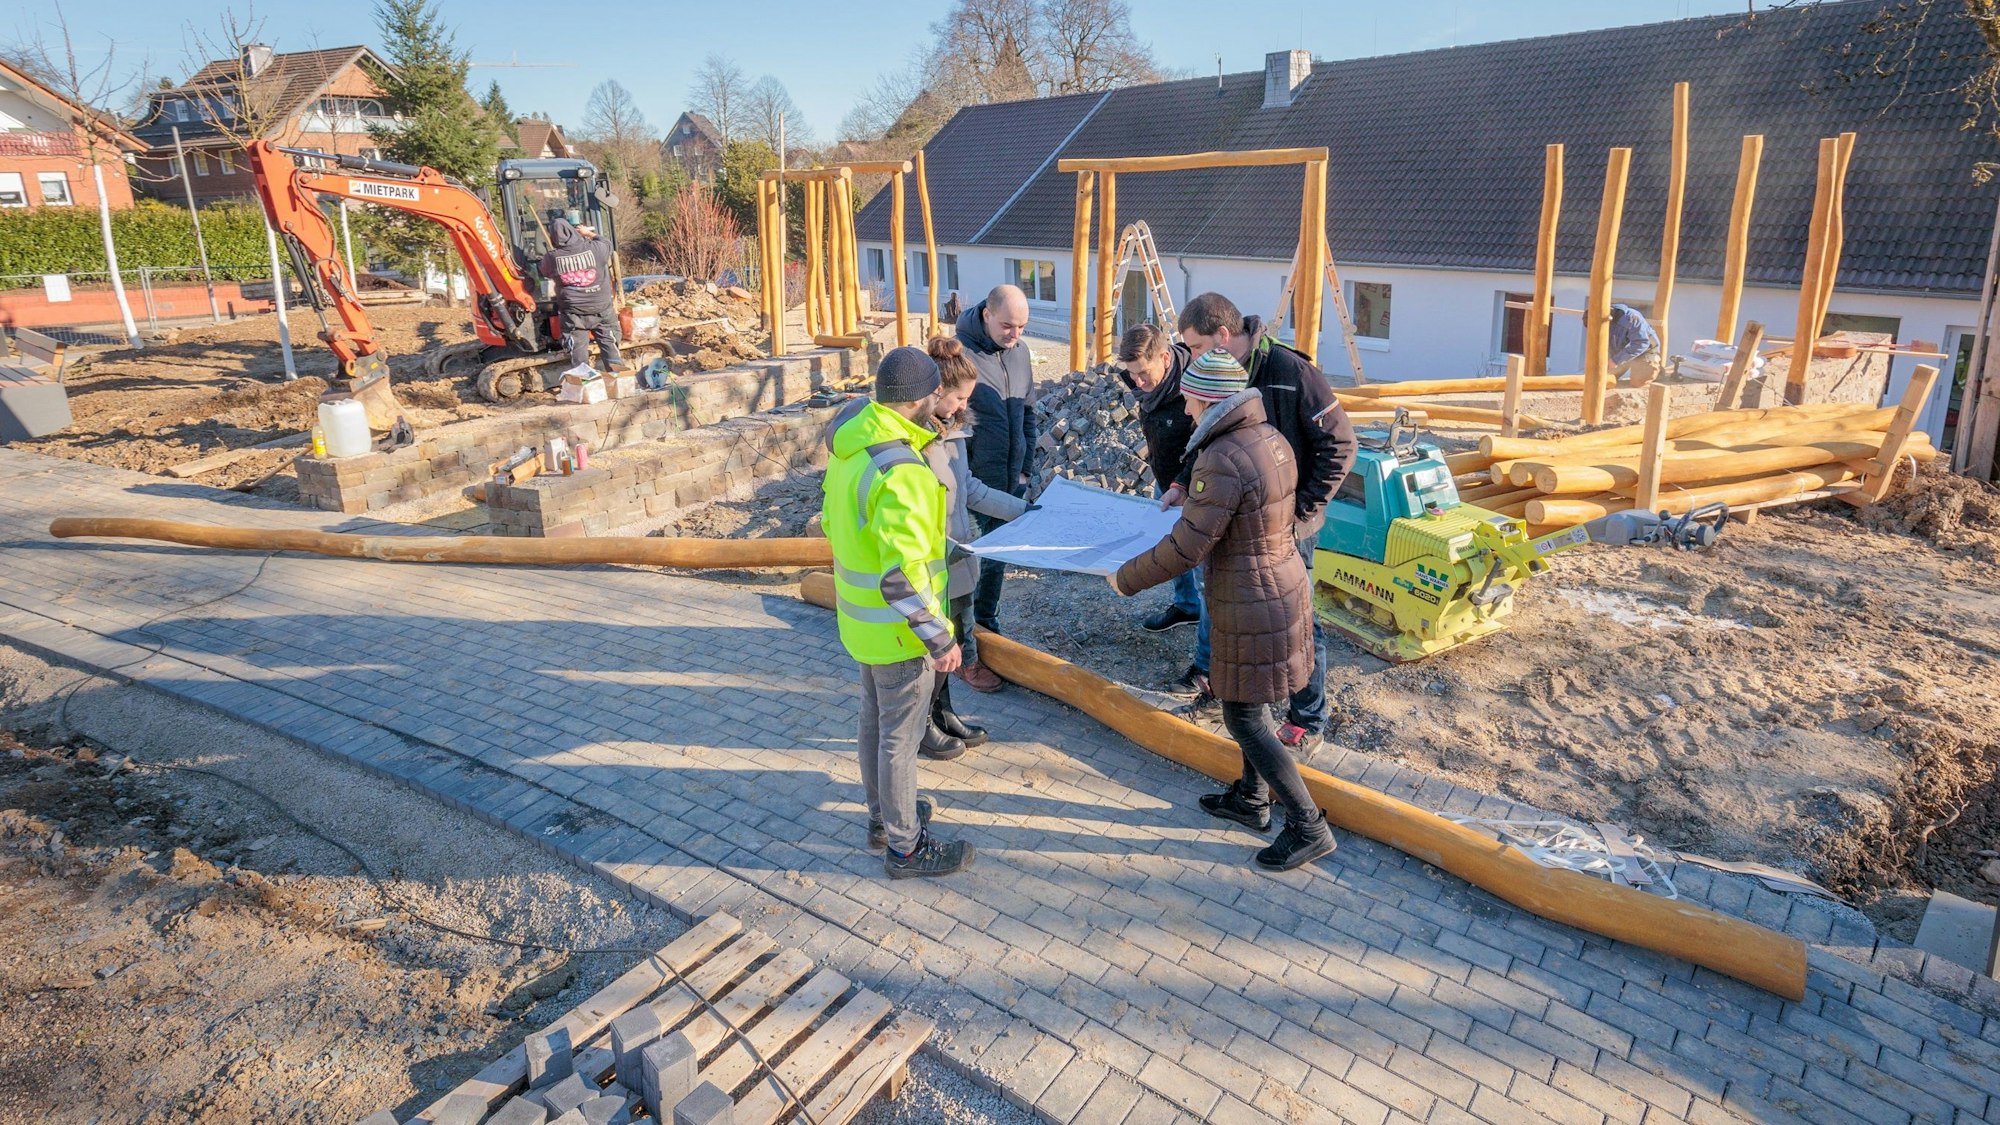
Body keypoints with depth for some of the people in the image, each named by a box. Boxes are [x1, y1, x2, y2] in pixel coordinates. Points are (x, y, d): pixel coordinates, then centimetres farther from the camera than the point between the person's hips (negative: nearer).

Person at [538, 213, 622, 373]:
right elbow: (608, 246, 8)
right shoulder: (596, 248, -15)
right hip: (601, 310, 0)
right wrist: (590, 234, 23)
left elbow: (542, 272, 10)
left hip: (573, 313, 0)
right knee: (610, 346, 14)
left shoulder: (551, 258, -12)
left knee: (578, 353, 10)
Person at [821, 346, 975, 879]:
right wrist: (939, 639, -21)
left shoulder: (848, 445, -1)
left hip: (859, 616, 9)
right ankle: (905, 847, 24)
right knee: (901, 736, 7)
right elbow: (903, 576, -30)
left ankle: (883, 815, 43)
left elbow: (833, 521, 11)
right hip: (896, 629, -9)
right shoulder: (901, 474, -30)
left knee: (875, 719, 23)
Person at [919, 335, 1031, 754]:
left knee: (952, 639, 21)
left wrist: (1024, 510, 14)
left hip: (957, 559, 8)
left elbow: (969, 488, 13)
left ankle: (941, 712, 42)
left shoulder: (953, 428, 5)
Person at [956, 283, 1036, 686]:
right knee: (969, 565, 1)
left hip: (1011, 483, 7)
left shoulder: (1018, 352, 4)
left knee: (997, 559, 19)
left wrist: (1025, 467, 12)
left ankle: (988, 628, 37)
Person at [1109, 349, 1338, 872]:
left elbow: (1186, 548, -22)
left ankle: (1307, 826, 14)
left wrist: (1125, 579, -9)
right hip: (1284, 585, 9)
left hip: (1252, 605, -9)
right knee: (1246, 702, 23)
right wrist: (1192, 498, 20)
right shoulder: (1271, 438, 2)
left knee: (1244, 717, 4)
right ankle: (1252, 798, 39)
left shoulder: (1222, 460, -26)